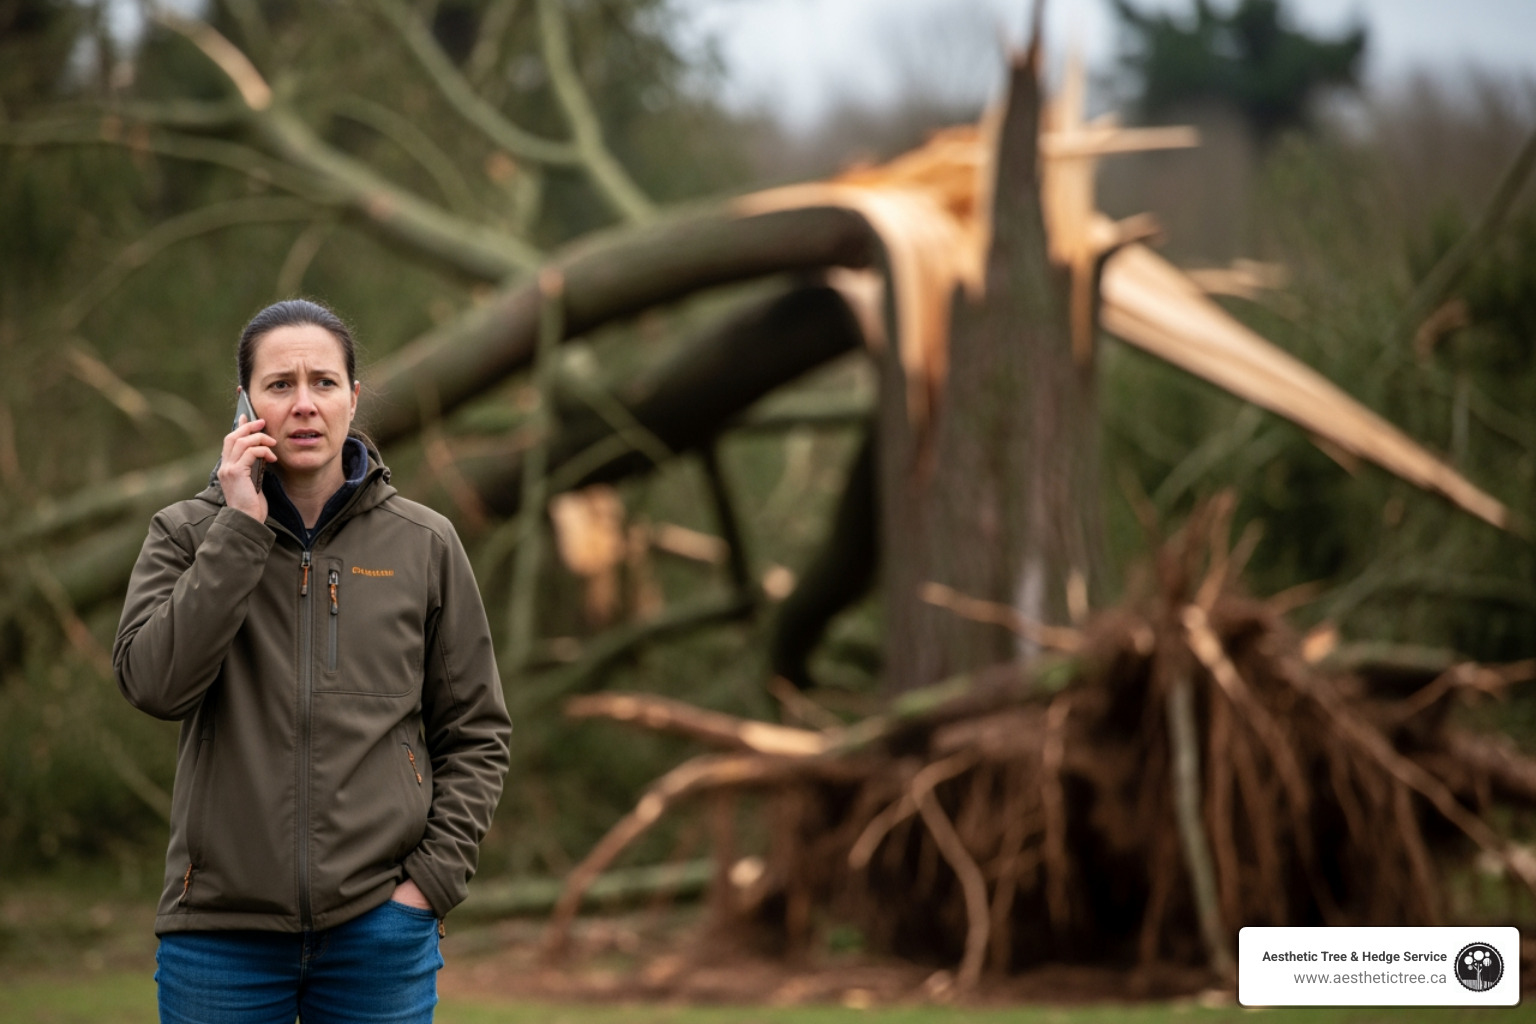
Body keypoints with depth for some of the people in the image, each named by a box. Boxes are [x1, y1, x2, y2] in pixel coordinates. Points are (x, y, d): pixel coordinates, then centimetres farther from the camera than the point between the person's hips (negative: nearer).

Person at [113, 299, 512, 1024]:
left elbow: (475, 733, 10)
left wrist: (435, 876, -2)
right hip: (223, 927, -1)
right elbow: (153, 684, -13)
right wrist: (240, 527, -13)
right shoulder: (187, 534, 4)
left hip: (379, 929, 1)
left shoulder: (423, 544, 6)